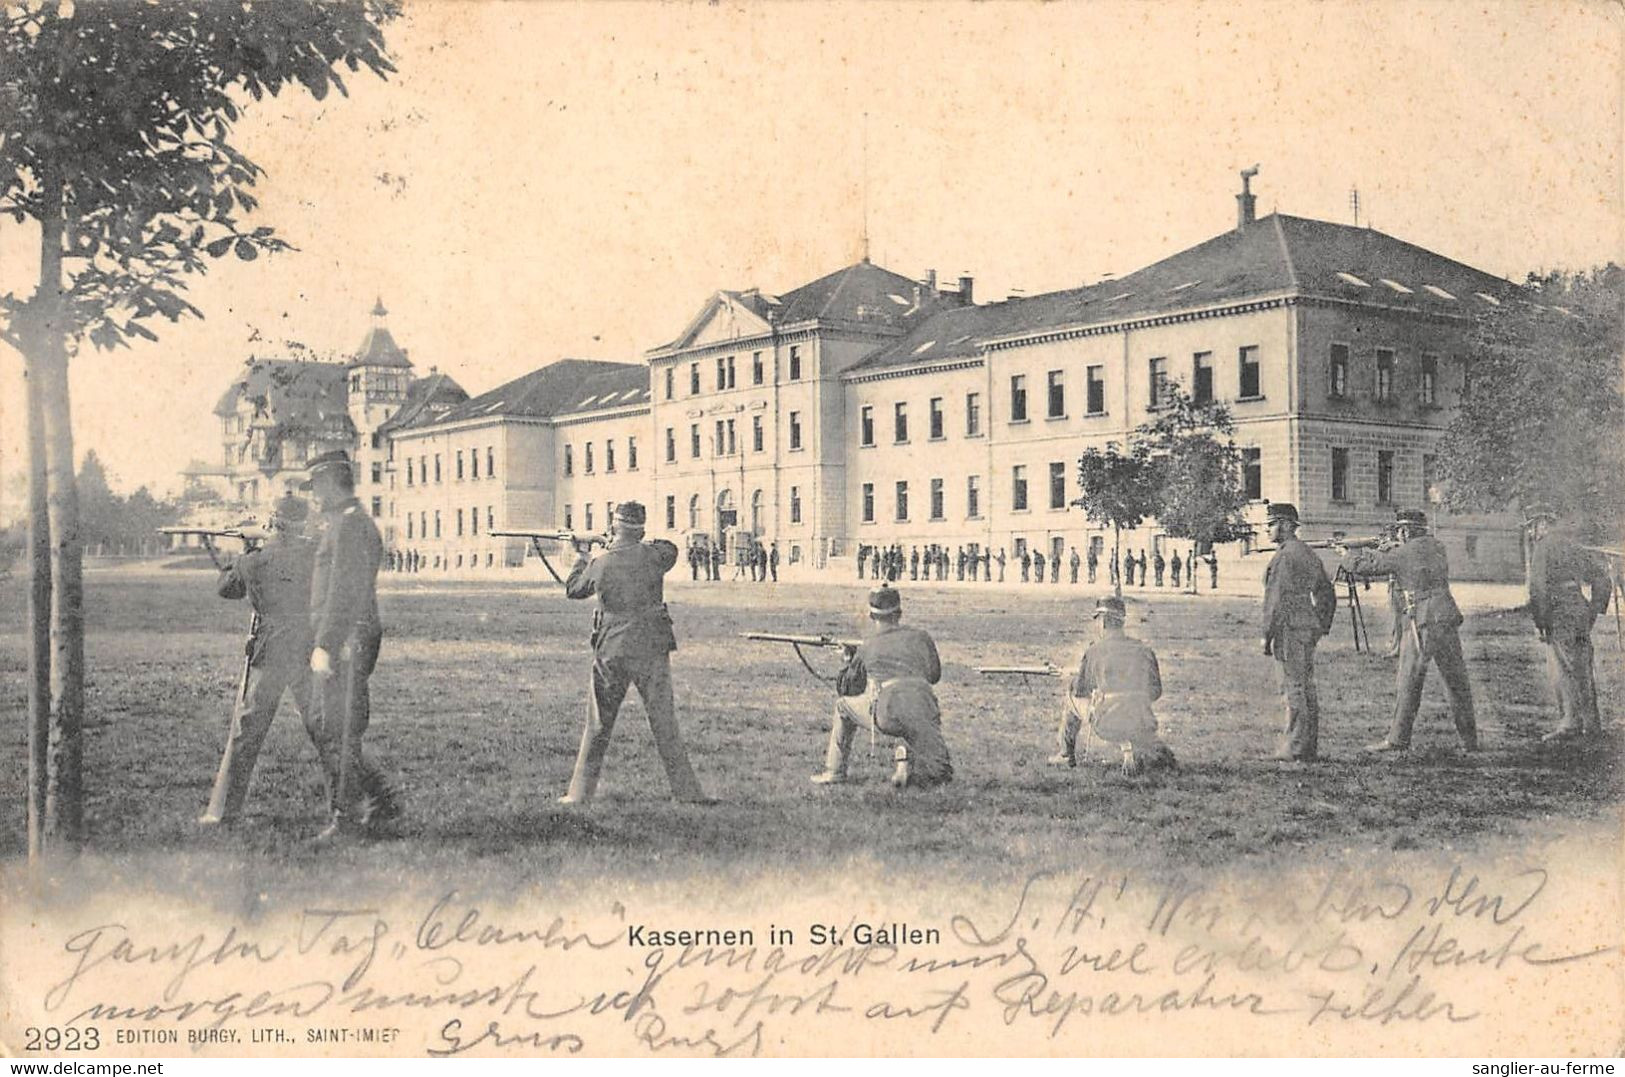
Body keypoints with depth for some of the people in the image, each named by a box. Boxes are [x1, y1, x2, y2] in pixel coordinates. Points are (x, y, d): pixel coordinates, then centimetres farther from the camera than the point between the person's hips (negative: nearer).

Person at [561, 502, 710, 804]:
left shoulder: (598, 564, -4)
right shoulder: (653, 556, -7)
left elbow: (573, 589, 15)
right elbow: (671, 548, 17)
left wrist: (581, 558, 32)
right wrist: (641, 544, 21)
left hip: (610, 651, 1)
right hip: (651, 649, 0)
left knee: (598, 725, 11)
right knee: (664, 722, 5)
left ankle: (579, 793, 15)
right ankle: (688, 793, 6)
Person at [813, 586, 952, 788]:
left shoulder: (867, 646, 18)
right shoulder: (921, 637, 21)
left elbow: (845, 689, 30)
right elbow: (934, 675, 35)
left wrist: (849, 661, 49)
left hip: (886, 716, -1)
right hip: (923, 716, 1)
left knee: (844, 704, 27)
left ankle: (834, 770, 29)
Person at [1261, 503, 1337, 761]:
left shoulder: (1285, 557, -13)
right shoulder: (1308, 554, 17)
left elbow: (1279, 600, -18)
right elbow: (1328, 594, 21)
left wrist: (1267, 635, -14)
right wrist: (1322, 627, 22)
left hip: (1290, 630, -10)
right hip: (1308, 630, 10)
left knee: (1293, 689, -7)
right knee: (1307, 688, 12)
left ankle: (1295, 748, -5)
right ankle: (1310, 746, 16)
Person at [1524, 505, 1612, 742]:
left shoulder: (1543, 547, -6)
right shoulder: (1572, 548, 19)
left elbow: (1538, 587, -14)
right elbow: (1602, 578, 21)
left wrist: (1541, 622, -10)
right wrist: (1594, 609, 19)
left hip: (1560, 612, -8)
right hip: (1580, 607, 8)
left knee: (1563, 669, -6)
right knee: (1583, 669, 12)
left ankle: (1570, 723, -8)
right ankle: (1591, 723, 16)